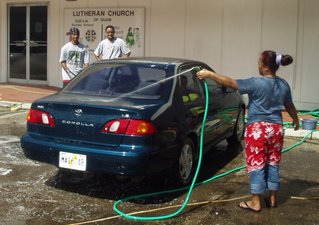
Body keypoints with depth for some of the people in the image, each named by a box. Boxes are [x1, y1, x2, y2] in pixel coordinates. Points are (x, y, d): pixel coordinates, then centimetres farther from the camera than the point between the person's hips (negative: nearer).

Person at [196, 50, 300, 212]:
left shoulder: (257, 83, -16)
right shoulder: (284, 85, 5)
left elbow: (230, 83, -16)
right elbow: (289, 106, 19)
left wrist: (209, 74, -9)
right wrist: (296, 120, 38)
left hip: (258, 129, -6)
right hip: (276, 128, 6)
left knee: (256, 164, 1)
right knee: (273, 164, 15)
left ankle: (255, 202, 6)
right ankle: (272, 198, 24)